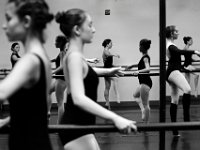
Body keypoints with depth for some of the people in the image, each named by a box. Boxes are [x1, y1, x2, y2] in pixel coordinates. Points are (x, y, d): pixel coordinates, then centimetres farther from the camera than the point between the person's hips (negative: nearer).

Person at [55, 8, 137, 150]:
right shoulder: (74, 57, -19)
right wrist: (115, 118, -43)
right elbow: (78, 98, -34)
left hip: (79, 125, 10)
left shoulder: (75, 56, 10)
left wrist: (107, 71, 47)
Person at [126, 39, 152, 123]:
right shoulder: (145, 57, 11)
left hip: (145, 82, -10)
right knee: (136, 95, 29)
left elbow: (148, 69, -32)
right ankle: (143, 110, 18)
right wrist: (132, 66, 43)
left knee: (145, 105, -6)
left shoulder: (145, 58, -16)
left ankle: (146, 123, -2)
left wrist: (138, 71, -47)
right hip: (144, 82, 10)